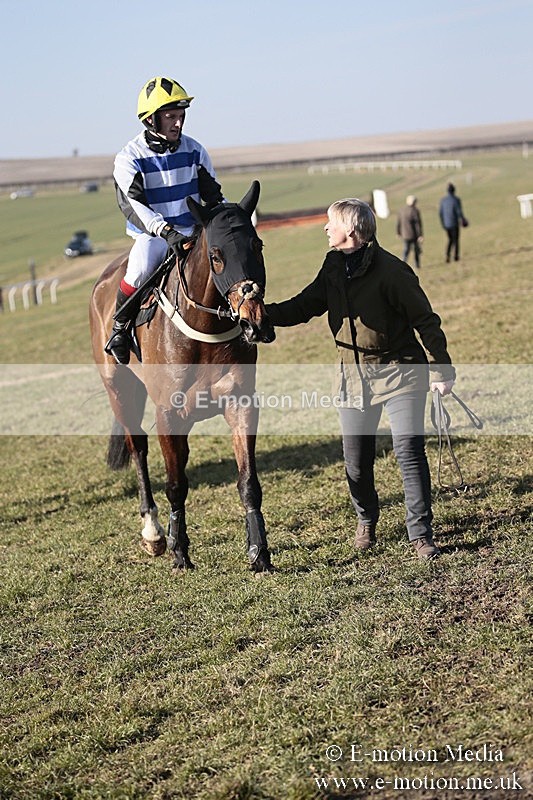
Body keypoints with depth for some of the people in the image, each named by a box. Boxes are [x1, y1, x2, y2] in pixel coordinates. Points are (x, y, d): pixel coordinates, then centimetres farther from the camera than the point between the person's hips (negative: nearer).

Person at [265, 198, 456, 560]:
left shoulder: (391, 271, -17)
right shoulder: (334, 265, 3)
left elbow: (426, 321, -12)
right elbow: (305, 306, 11)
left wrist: (441, 371, -12)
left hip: (400, 370, -6)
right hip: (355, 374, 6)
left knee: (410, 449, -12)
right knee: (356, 458, 9)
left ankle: (421, 534, -2)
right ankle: (367, 520, 34)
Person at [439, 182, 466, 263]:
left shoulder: (443, 200, 0)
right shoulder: (456, 199, -14)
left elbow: (440, 212, 3)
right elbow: (459, 212, -16)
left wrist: (443, 223, 14)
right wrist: (463, 220, 0)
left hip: (446, 223, 4)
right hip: (454, 223, -4)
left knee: (450, 240, 17)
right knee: (455, 240, 11)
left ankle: (448, 255, 0)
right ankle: (455, 256, 15)